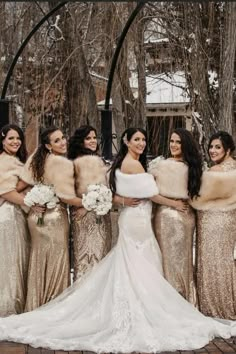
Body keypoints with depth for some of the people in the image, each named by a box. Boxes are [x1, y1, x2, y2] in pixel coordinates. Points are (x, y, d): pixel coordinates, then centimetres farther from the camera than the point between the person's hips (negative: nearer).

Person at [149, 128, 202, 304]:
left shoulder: (193, 167, 2)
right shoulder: (159, 164, -1)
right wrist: (173, 203, -1)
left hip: (187, 216, 1)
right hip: (166, 216, -1)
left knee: (184, 258, 7)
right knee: (168, 258, 4)